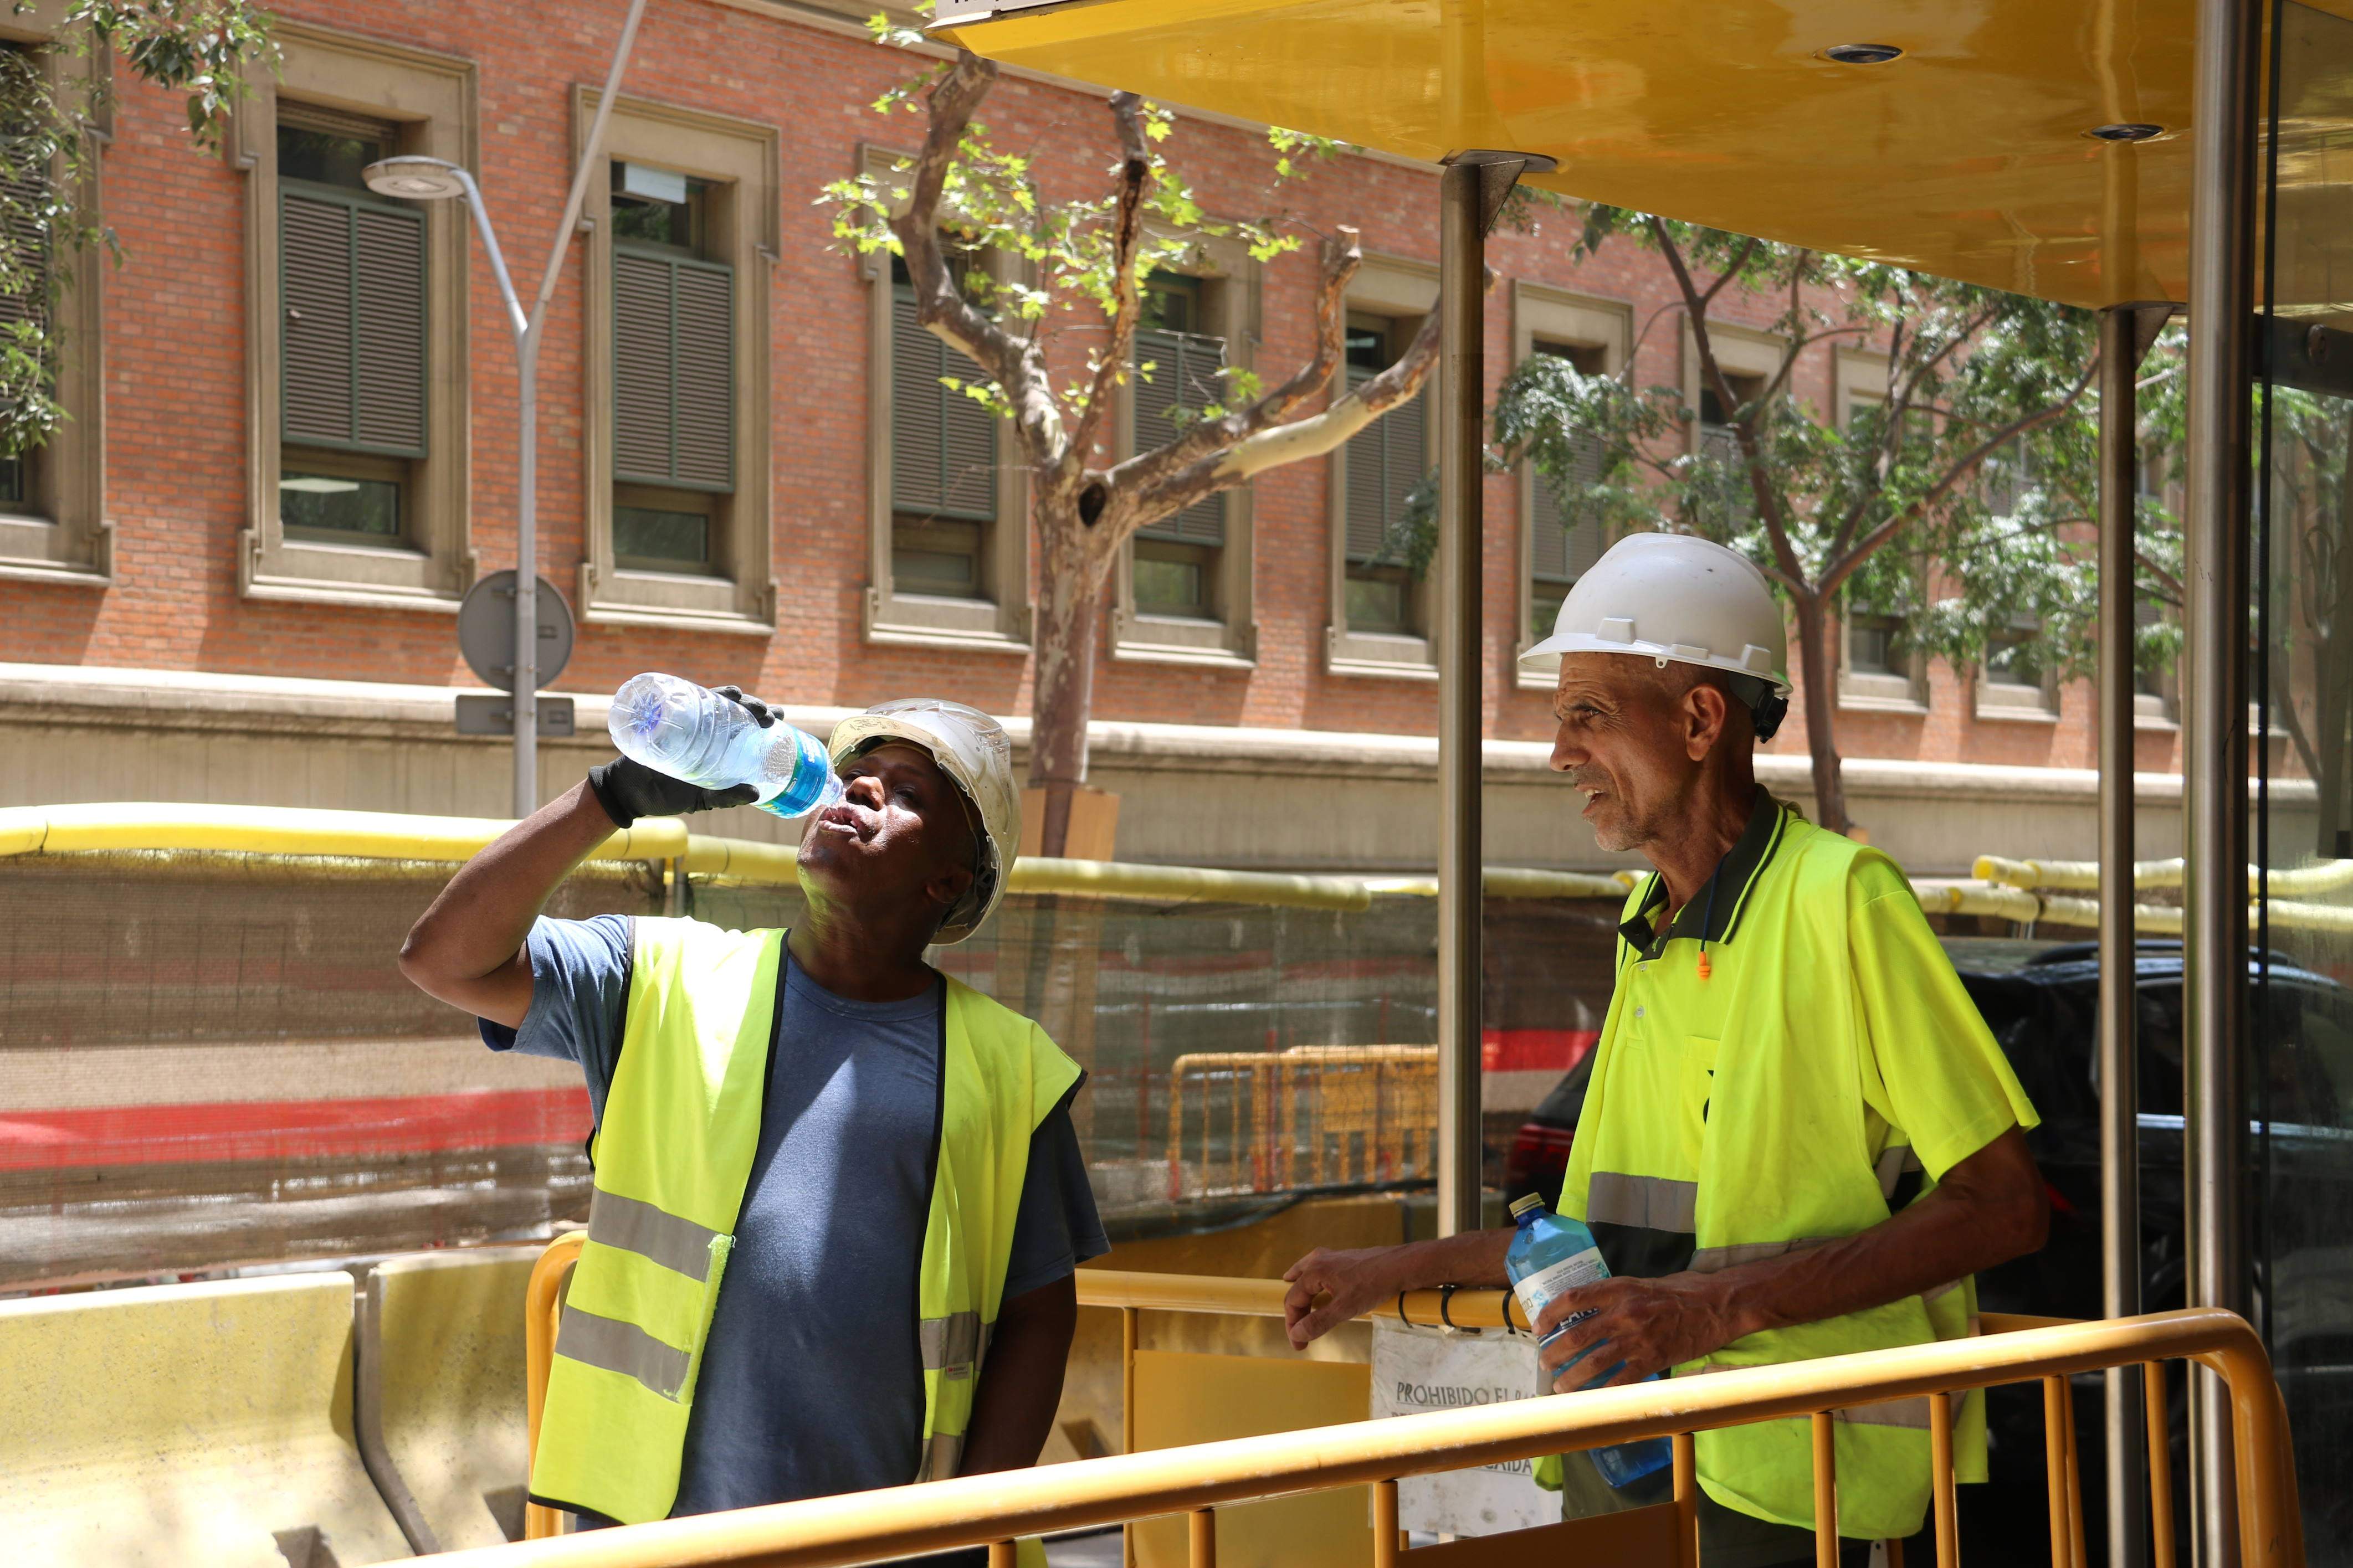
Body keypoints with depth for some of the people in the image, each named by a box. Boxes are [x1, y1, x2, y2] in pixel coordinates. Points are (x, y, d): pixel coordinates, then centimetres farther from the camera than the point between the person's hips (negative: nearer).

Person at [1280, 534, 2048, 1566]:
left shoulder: (1841, 899, -8)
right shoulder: (1649, 935, 18)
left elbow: (2001, 1207, -12)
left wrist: (1719, 1310, -19)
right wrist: (1397, 1272, 23)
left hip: (1772, 1476, -7)